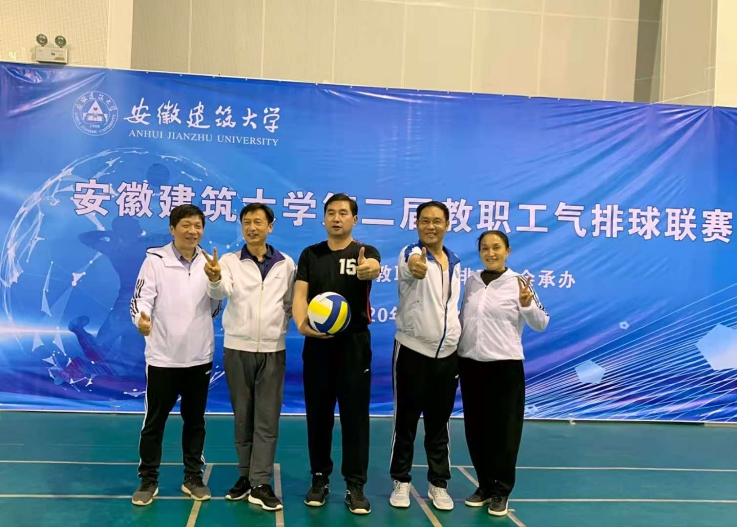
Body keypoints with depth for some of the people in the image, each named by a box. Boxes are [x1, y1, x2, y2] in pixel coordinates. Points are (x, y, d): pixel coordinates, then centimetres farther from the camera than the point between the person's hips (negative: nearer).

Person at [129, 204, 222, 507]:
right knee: (154, 422, 7)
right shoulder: (155, 260, -6)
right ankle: (148, 481, 21)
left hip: (199, 357, 3)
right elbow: (141, 298, -16)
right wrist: (142, 318, -33)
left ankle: (193, 478, 27)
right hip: (162, 357, -3)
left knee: (195, 420, 14)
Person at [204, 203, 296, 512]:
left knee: (267, 417, 0)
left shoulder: (286, 264, 4)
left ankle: (261, 484, 5)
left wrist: (282, 328, -2)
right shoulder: (230, 261, -1)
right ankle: (246, 475, 22)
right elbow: (221, 292, -21)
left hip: (273, 350, 1)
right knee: (242, 416, 8)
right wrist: (214, 278, -41)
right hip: (237, 348, 0)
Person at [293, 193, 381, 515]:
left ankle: (355, 485, 12)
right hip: (317, 343, 2)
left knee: (355, 414, 2)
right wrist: (301, 323, -25)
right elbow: (300, 294, -4)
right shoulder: (310, 255, 7)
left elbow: (374, 268, -26)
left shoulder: (366, 252, -1)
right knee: (318, 414, 9)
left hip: (354, 343, -2)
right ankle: (320, 478, 23)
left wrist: (368, 270, -51)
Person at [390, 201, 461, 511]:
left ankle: (438, 484, 24)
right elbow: (410, 268, -36)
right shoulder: (410, 253, -10)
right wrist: (416, 267, -60)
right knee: (406, 420, 5)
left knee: (439, 422, 12)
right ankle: (401, 481, 20)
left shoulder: (454, 262, 9)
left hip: (447, 353, 5)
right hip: (412, 351, -4)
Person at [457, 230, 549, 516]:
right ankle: (485, 485, 26)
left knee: (504, 429, 3)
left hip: (505, 365, -4)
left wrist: (527, 304, -20)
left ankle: (502, 490, 17)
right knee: (476, 428, 11)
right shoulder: (471, 282, 7)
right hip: (471, 363, 5)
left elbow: (541, 324, -4)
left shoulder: (518, 283, -6)